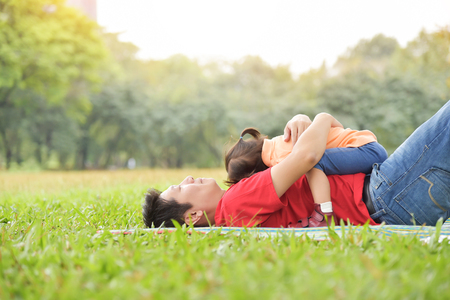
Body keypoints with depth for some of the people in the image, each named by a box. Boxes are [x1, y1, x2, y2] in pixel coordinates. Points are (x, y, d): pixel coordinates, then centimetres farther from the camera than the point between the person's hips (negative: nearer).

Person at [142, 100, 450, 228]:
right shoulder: (238, 200, -16)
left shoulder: (232, 206, 13)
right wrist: (323, 119, -7)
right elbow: (306, 156, -28)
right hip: (386, 199, -9)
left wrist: (300, 120, -1)